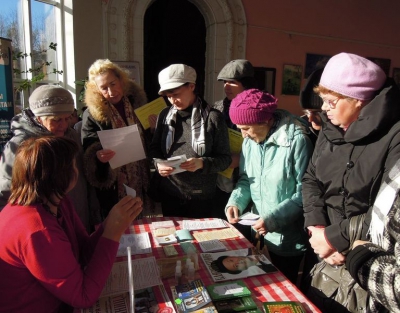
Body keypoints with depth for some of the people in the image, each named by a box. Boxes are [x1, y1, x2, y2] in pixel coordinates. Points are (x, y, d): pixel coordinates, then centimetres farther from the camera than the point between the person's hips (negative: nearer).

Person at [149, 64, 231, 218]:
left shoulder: (213, 117, -8)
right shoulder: (165, 115, 4)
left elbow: (225, 158, -6)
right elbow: (154, 148, 10)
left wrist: (202, 163, -23)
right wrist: (159, 164, -10)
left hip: (201, 196, -3)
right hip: (169, 193, 3)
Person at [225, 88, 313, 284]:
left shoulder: (297, 140, -22)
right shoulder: (249, 140, -1)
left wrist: (273, 219, -24)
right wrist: (235, 203, -11)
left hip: (288, 237, -6)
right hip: (259, 231, 6)